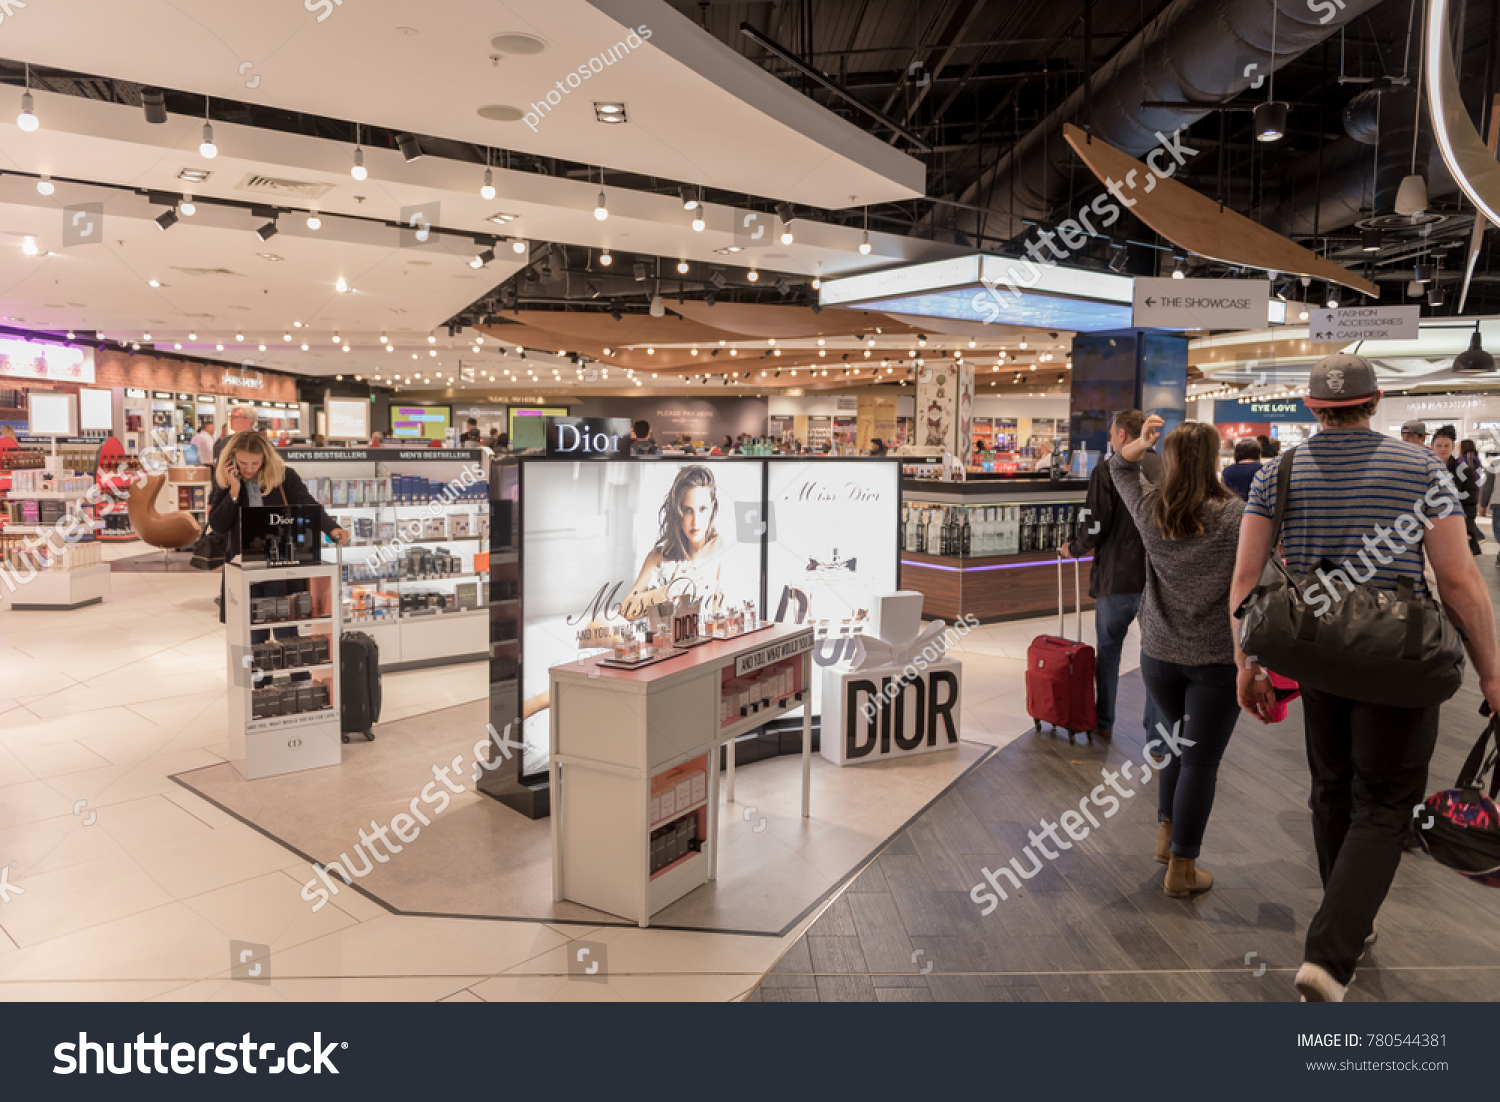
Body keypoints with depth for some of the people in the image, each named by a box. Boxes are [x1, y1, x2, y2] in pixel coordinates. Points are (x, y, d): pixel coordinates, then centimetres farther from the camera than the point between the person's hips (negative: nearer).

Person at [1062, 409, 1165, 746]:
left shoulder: (1108, 471, -9)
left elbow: (1094, 528, -12)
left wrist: (1074, 549, 7)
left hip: (1117, 577, -3)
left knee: (1108, 649, 16)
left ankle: (1102, 723, 29)